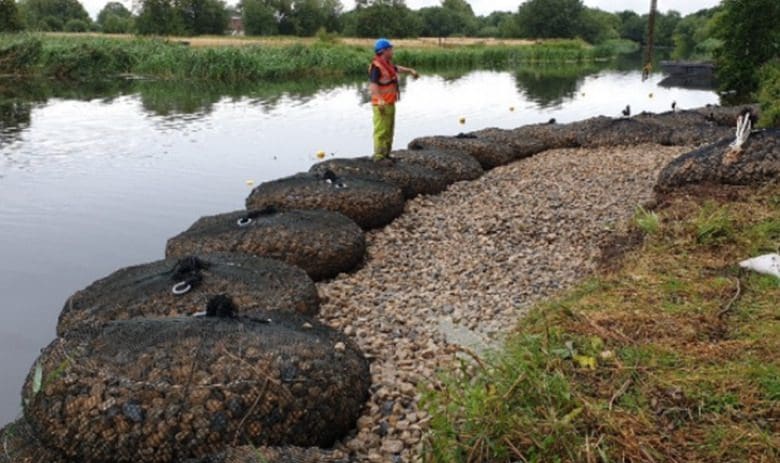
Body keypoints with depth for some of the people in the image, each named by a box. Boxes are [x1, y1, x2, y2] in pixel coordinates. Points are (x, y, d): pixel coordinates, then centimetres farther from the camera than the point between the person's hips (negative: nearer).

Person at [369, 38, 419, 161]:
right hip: (382, 104, -11)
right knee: (381, 130, -9)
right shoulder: (376, 66, -17)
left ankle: (386, 154, 26)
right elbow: (373, 84, -28)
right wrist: (379, 99, -40)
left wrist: (410, 70, 42)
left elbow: (397, 69, 37)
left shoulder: (387, 64, 15)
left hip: (390, 103, 11)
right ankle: (379, 156, -6)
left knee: (389, 130, 17)